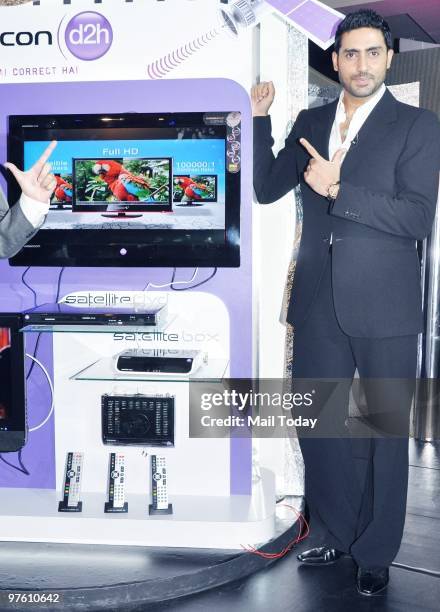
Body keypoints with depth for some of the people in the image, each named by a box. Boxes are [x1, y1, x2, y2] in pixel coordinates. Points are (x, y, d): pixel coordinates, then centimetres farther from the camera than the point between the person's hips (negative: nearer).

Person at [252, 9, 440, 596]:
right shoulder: (310, 123, 10)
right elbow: (266, 188, 10)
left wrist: (338, 189, -19)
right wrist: (259, 120, -1)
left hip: (383, 306, -4)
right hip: (319, 304, 4)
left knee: (385, 433, 8)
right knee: (317, 425, 13)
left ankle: (375, 553, 26)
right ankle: (337, 533, 34)